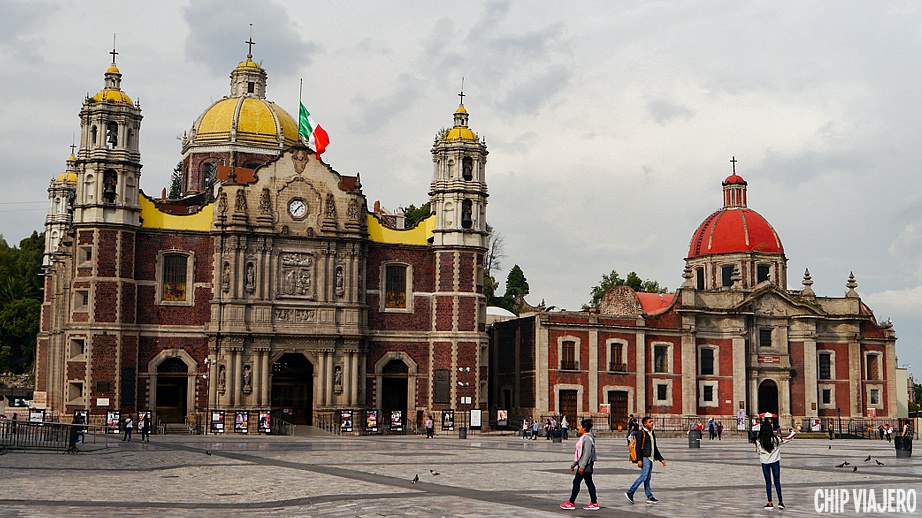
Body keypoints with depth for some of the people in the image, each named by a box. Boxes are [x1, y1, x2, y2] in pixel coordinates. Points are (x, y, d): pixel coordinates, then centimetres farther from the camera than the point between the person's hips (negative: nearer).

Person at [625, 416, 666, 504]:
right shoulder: (641, 433, -7)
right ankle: (630, 493, -10)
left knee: (648, 477, 8)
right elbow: (638, 447, -13)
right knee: (644, 476, -14)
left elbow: (655, 448, 26)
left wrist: (661, 459, 22)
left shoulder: (652, 433, 19)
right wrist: (639, 460, -20)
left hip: (650, 458, 9)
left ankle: (649, 497, 8)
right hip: (644, 458, -9)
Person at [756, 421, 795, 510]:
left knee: (768, 482, 10)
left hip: (764, 463, 0)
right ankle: (780, 502, 12)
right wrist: (793, 433, 19)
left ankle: (770, 503, 9)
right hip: (775, 462, 0)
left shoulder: (758, 442, -13)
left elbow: (759, 452, 1)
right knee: (777, 482, 10)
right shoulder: (776, 439, -12)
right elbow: (787, 439, 2)